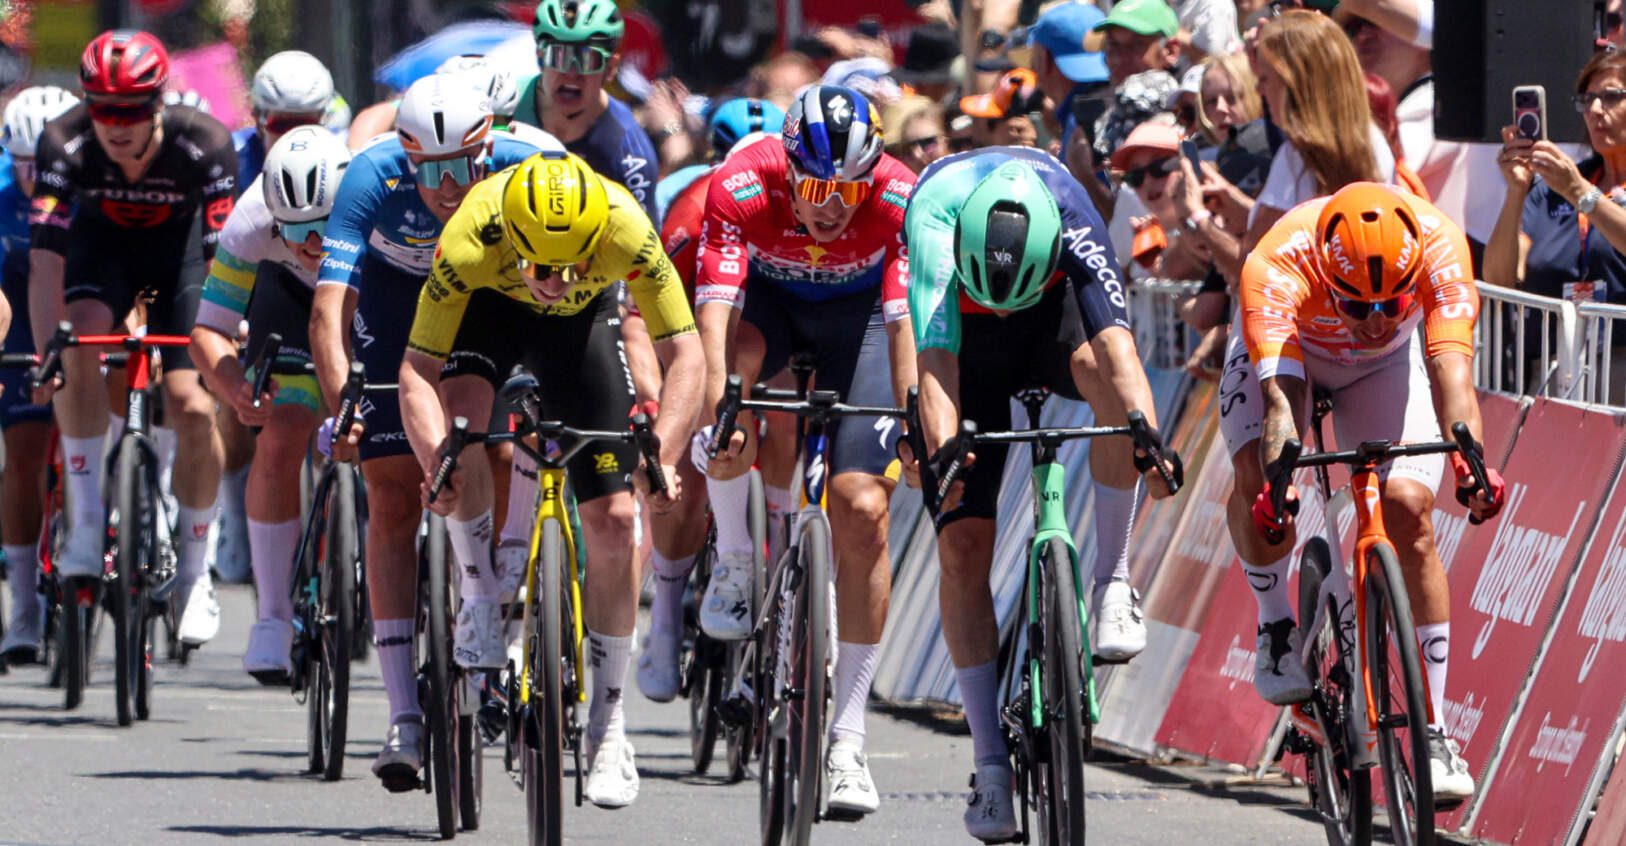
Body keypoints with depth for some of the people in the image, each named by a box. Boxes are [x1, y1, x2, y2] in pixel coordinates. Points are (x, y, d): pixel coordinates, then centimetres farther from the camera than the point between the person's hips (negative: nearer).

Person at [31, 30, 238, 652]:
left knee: (193, 407, -14)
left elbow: (224, 258, -30)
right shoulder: (64, 145, -30)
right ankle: (86, 524, -20)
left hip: (180, 241, -1)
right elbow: (45, 259, -31)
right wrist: (45, 355, -38)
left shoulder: (205, 146, -33)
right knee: (79, 348, -30)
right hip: (104, 242, 1)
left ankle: (193, 571, 4)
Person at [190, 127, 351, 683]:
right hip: (293, 294, 0)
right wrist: (235, 386, -50)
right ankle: (273, 618, -6)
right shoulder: (252, 223, -35)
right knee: (281, 440, -16)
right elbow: (208, 331, -29)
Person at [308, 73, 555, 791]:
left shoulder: (523, 172, -32)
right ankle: (405, 716, -7)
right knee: (393, 500, -6)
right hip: (395, 293, -1)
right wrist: (340, 405, -52)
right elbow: (329, 308, -39)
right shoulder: (374, 178, -34)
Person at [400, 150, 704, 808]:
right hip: (488, 307, -1)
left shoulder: (627, 231, -38)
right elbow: (418, 370, -33)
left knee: (613, 519, -6)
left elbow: (685, 353, -31)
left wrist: (662, 457, -44)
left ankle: (608, 724, 7)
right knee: (461, 420, -33)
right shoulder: (471, 242, -39)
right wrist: (435, 459, -50)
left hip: (582, 320, 1)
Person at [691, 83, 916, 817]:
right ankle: (734, 561, -13)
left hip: (857, 310, 0)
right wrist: (717, 406, -57)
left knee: (863, 511, -14)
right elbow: (716, 305, -42)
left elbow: (907, 319, -38)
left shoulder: (898, 199, -33)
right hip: (768, 296, 0)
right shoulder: (741, 187, -34)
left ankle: (847, 738, -6)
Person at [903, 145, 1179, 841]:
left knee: (1104, 372, -36)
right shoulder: (934, 216, -37)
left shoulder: (1072, 223, -35)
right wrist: (940, 450, -60)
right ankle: (991, 768, -4)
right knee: (963, 544, -10)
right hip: (966, 346, 0)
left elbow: (1115, 340, -45)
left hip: (1053, 318, 0)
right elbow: (935, 353, -44)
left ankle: (1112, 582, -20)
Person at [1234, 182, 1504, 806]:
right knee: (1257, 479, -31)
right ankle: (1274, 622, -2)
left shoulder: (1437, 245, -36)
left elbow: (1451, 364, -45)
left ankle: (1434, 733, -14)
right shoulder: (1277, 266, -40)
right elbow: (1277, 390, -48)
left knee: (1408, 509, -19)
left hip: (1386, 362, 1)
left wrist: (1468, 457, -62)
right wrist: (1277, 480, -65)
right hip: (1290, 352, -1)